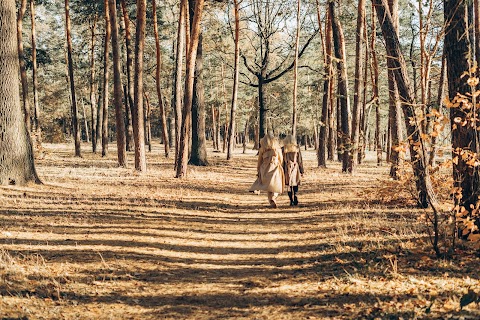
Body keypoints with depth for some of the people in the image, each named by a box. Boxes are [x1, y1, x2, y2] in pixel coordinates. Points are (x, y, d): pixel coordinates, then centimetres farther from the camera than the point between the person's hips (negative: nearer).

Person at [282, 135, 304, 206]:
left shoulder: (283, 149, -3)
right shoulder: (297, 148, -3)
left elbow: (282, 161, 0)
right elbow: (300, 161, 0)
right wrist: (301, 171, 6)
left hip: (287, 169, 0)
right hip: (295, 168, 0)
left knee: (289, 186, 7)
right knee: (295, 185, 10)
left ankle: (292, 200, 3)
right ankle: (295, 198, -10)